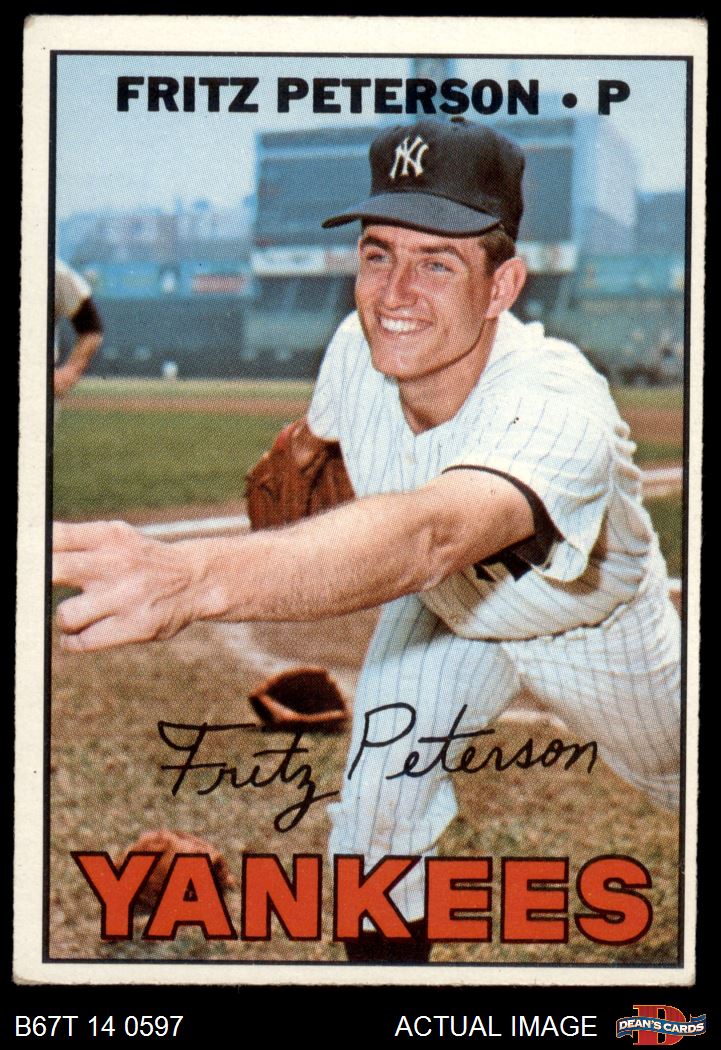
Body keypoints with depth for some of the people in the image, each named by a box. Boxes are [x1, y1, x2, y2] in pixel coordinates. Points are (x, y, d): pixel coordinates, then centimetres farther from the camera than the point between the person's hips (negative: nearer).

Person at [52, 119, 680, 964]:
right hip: (441, 607, 3)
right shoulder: (358, 353, -28)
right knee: (375, 807, -14)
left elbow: (429, 535, -70)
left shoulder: (560, 407, -49)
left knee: (672, 772, 24)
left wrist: (195, 577, -85)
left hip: (586, 622, -3)